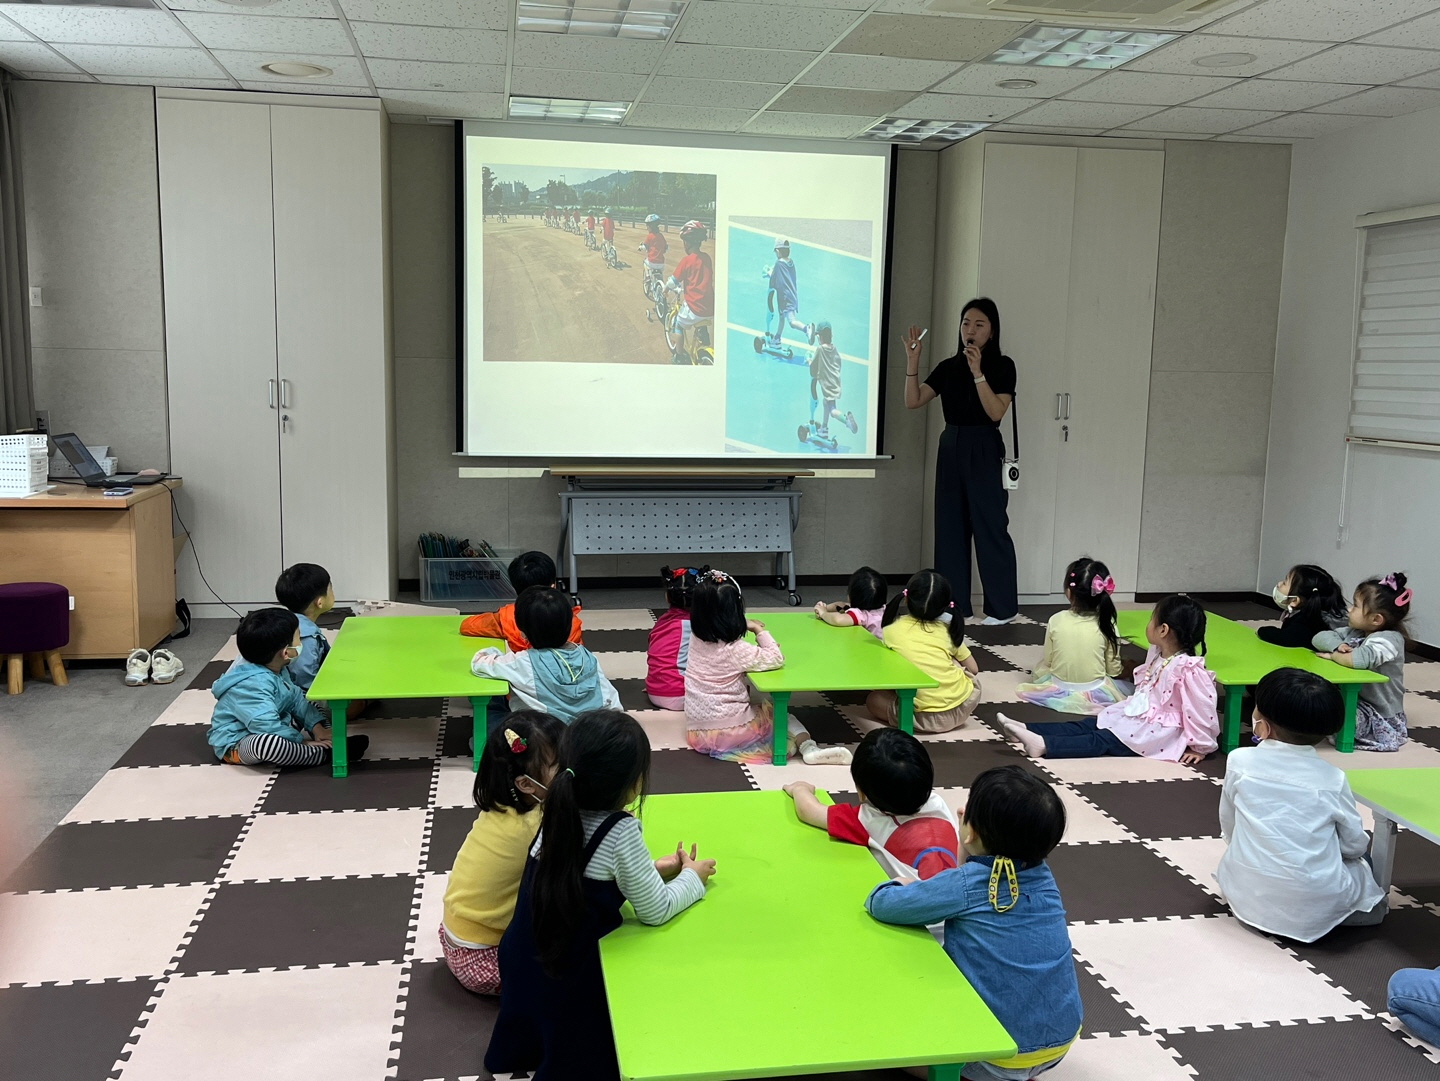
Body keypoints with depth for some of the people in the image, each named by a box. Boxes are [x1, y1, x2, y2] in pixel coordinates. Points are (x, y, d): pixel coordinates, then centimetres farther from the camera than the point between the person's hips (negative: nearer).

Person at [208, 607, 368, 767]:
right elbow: (268, 727, -36)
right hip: (235, 744, -11)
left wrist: (317, 727, -4)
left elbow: (295, 698, 7)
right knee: (265, 742, -42)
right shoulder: (253, 684, -32)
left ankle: (325, 741, -10)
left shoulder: (275, 669, -2)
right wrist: (302, 741, -25)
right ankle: (326, 753, -26)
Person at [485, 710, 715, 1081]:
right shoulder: (620, 832, -25)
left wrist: (650, 869, 11)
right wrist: (693, 877, 2)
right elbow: (656, 911, -15)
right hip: (572, 979, -6)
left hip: (524, 966, 7)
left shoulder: (559, 813, -5)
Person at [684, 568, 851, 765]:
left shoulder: (696, 639, -2)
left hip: (696, 729, 6)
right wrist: (760, 631, -5)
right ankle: (809, 748, -2)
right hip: (728, 732, -6)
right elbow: (776, 659, -15)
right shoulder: (735, 650, -21)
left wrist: (744, 625, 9)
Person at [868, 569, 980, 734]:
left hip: (924, 717, -4)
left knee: (873, 700, 18)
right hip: (964, 705, 4)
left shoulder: (891, 631, 4)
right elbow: (973, 669, 19)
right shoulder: (949, 631, 10)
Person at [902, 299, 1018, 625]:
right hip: (951, 449, 5)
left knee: (990, 528, -1)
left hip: (984, 452, -5)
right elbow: (913, 401, 0)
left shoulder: (1002, 366, -4)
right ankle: (953, 604, 14)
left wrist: (977, 372, -21)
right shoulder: (948, 367, 8)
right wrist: (912, 361, -9)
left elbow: (996, 412, -16)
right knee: (950, 527, 6)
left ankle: (1003, 608, 9)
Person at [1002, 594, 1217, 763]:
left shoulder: (1188, 668, -23)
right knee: (1087, 725, -4)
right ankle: (1027, 730, -13)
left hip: (1155, 731, -9)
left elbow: (1202, 708, -20)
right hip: (1136, 716, 9)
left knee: (1101, 741, -22)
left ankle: (1044, 745, -36)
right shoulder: (1157, 655, 7)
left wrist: (1200, 747, -14)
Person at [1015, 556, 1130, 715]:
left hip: (1059, 688, 1)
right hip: (1095, 692, -1)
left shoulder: (1056, 620, -16)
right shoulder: (1106, 624, -17)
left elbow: (1047, 661, -4)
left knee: (1039, 669, 34)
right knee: (1129, 687, 30)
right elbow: (1113, 670, -9)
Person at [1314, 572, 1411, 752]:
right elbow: (1320, 637, 5)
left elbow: (1360, 659, -41)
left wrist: (1333, 655, -20)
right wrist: (1336, 646, -17)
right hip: (1353, 700, 9)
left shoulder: (1389, 640, -21)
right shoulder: (1354, 633, 5)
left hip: (1378, 717, -9)